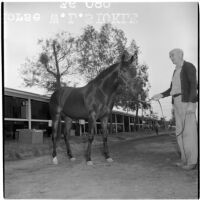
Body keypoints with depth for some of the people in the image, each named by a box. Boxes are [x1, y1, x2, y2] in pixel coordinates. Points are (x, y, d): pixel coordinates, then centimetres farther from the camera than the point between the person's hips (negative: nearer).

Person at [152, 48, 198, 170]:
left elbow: (194, 85, -16)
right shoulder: (176, 71, 21)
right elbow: (172, 90, 21)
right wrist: (161, 96, 7)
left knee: (189, 131, -8)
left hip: (187, 101, -9)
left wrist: (191, 104, -24)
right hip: (177, 102, 9)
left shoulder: (189, 66, -7)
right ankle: (186, 159, 14)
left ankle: (192, 161, -2)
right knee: (180, 131, 8)